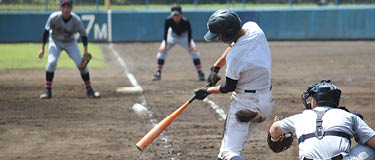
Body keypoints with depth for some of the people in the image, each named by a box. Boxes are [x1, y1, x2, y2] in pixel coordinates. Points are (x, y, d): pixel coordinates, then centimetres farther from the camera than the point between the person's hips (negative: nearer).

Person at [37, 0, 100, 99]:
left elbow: (83, 35, -12)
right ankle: (48, 91, -14)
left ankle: (89, 90, 10)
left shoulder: (76, 20, -27)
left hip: (70, 43, 1)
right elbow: (46, 31, -14)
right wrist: (42, 48, -13)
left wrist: (85, 50, -21)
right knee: (51, 62, -22)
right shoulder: (54, 17, -28)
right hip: (56, 41, -1)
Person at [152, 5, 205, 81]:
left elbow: (189, 32, -23)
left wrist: (189, 44, -26)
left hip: (184, 36, -1)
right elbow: (166, 31, -18)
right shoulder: (168, 20, -32)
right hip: (172, 36, 1)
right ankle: (158, 73, -3)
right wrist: (165, 43, -20)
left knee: (193, 50, -17)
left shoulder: (185, 21, -36)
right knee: (162, 49, -12)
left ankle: (200, 73, -6)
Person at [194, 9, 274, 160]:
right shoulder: (253, 27, -4)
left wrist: (208, 91, 6)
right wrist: (215, 68, 15)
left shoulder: (235, 56, -26)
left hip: (245, 104, -9)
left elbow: (229, 87, -11)